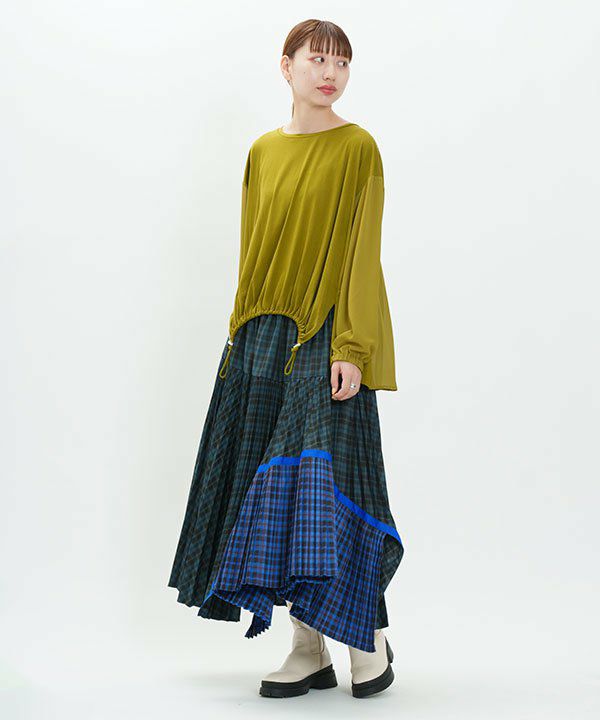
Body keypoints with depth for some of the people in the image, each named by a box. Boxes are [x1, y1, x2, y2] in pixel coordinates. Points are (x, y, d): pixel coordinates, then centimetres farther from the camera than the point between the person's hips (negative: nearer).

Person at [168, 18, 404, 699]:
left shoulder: (358, 147, -1)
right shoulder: (263, 152, 14)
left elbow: (362, 253, -7)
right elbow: (251, 253, 15)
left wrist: (351, 349, -15)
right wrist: (240, 336, 10)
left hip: (327, 337, -5)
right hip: (263, 339, 5)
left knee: (327, 478, -10)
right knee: (278, 488, 4)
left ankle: (370, 636, 9)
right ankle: (309, 650, 13)